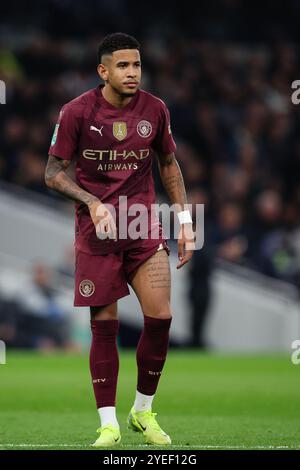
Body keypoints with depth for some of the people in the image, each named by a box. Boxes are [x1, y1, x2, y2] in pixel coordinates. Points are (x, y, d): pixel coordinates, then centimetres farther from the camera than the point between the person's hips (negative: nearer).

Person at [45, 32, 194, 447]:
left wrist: (184, 219, 9)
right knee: (104, 325, -2)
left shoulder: (155, 110, 2)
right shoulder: (77, 112, -7)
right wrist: (92, 203, -18)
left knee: (160, 316, -9)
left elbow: (169, 165, 15)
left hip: (144, 226, 2)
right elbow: (53, 172, -3)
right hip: (96, 231, -2)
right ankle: (108, 424, 8)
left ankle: (143, 412, 11)